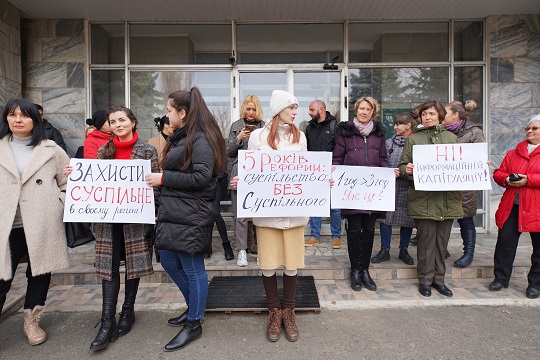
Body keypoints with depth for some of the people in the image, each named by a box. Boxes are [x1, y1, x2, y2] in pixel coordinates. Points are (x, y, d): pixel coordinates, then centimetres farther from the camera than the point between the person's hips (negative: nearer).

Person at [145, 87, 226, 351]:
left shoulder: (201, 139, -14)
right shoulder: (180, 137, 15)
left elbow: (201, 178, -22)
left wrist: (163, 178, -16)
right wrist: (163, 207, 20)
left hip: (191, 218, -10)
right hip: (172, 214, 10)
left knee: (193, 270, 4)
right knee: (170, 263, 19)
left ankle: (193, 324, 22)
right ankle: (194, 306, 39)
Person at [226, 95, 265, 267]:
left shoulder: (264, 126, 10)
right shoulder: (236, 126, 9)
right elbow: (229, 152, 7)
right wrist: (238, 138, -9)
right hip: (240, 174, -1)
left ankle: (253, 244, 22)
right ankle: (242, 250, 2)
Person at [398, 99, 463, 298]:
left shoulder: (451, 137, 14)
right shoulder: (413, 139, 6)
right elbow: (402, 165, 4)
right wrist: (407, 170, -18)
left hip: (447, 198, 3)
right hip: (423, 198, -3)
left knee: (442, 240, 10)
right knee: (426, 240, 1)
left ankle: (438, 278, 24)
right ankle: (425, 279, 15)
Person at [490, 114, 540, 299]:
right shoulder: (513, 153, 13)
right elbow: (498, 173, 12)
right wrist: (506, 180, -8)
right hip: (511, 207, 4)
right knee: (505, 243, 6)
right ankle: (501, 278, 18)